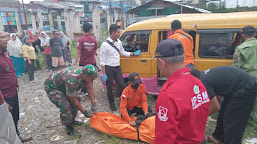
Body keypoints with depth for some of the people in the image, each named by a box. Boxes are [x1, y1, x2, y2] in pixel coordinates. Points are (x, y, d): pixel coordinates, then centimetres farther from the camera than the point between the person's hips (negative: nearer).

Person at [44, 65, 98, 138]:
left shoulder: (85, 72, -18)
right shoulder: (72, 81, -40)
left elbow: (90, 88, -6)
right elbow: (73, 100, -27)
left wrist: (93, 104, -9)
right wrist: (84, 112, -17)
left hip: (62, 84, 8)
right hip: (52, 87, -8)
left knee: (77, 100, 6)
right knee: (65, 107, -21)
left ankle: (72, 121, 25)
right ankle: (69, 129, 0)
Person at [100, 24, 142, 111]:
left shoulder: (119, 42, 4)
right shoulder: (105, 45, -16)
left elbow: (123, 52, 21)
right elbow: (102, 61, -14)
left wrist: (134, 54, 20)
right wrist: (104, 74, -16)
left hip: (117, 68, 5)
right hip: (109, 68, -5)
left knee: (122, 85, 6)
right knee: (109, 87, 9)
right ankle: (111, 103, 28)